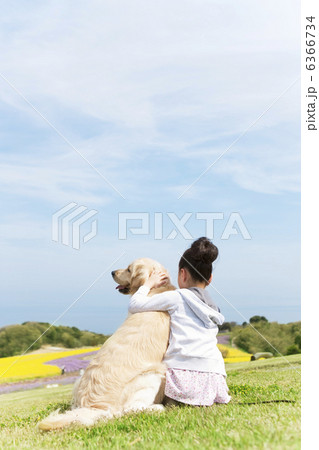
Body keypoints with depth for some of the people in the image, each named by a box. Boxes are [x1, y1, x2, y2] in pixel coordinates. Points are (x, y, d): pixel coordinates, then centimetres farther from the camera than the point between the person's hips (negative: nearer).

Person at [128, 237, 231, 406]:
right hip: (214, 378, 5)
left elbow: (134, 305, 0)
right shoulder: (213, 307, 18)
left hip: (183, 373, -4)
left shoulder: (176, 297, -1)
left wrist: (149, 283, 15)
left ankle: (171, 401, -5)